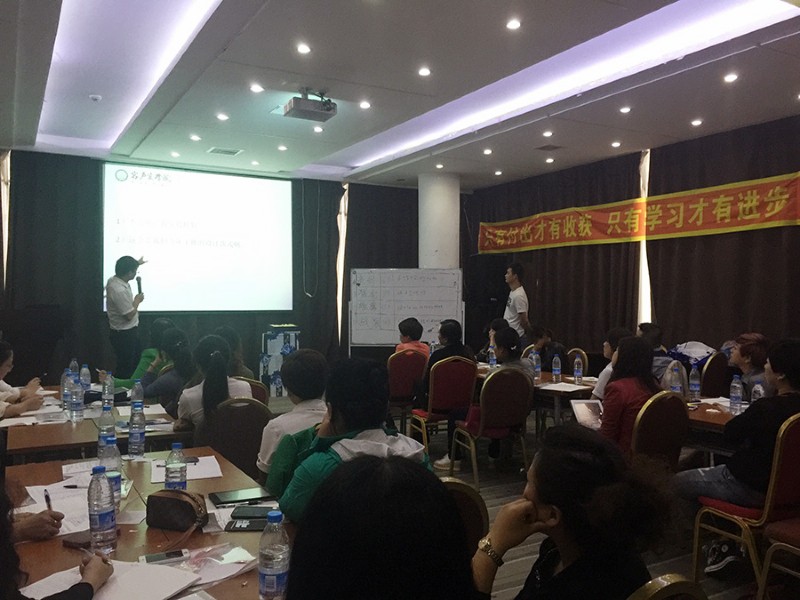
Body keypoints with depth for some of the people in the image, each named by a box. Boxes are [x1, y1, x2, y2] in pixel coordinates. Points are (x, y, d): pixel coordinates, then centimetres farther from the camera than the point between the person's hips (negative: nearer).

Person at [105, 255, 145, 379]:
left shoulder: (113, 280, -1)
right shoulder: (120, 291, -30)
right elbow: (129, 315, -24)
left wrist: (136, 264, 26)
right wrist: (137, 300, -10)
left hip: (128, 332, 10)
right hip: (125, 335, -10)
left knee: (133, 365, 20)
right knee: (126, 369, 1)